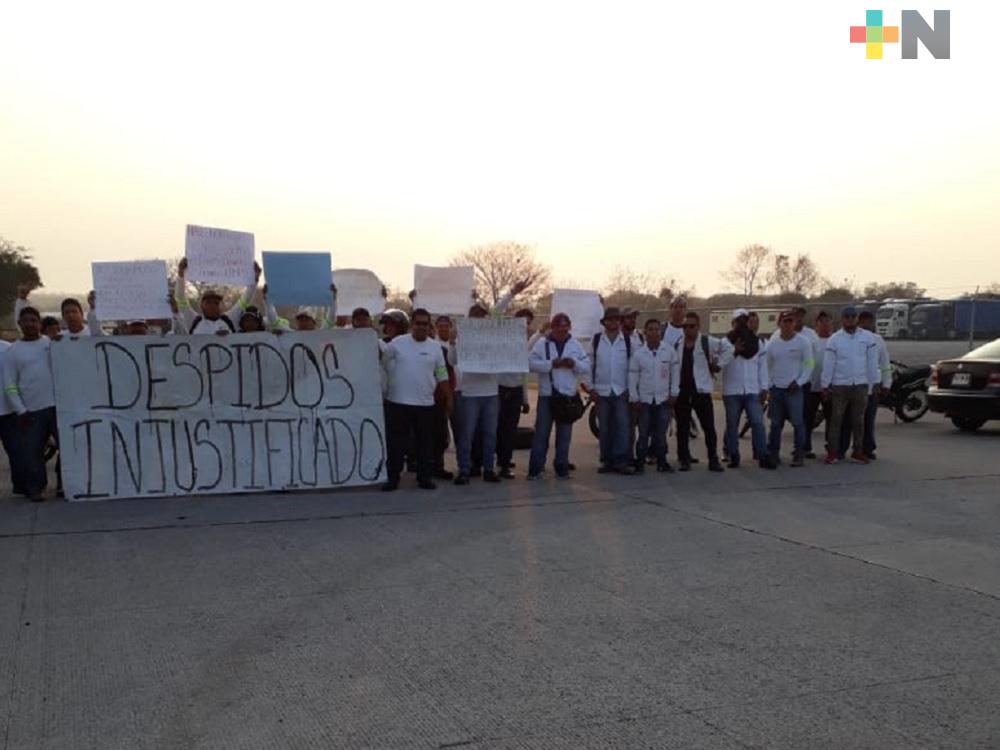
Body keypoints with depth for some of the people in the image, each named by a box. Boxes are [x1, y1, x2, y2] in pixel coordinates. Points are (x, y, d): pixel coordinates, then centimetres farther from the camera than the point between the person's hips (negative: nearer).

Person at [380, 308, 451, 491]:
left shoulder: (435, 347, 6)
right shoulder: (397, 343, -2)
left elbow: (442, 376, 11)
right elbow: (381, 365, 5)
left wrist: (448, 398, 8)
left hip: (425, 403, 2)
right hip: (398, 402, -2)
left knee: (424, 442, 9)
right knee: (396, 442, 2)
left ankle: (424, 477, 18)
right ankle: (392, 477, 11)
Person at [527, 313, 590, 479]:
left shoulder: (575, 345, 10)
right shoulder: (542, 343, 2)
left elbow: (587, 368, 7)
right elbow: (531, 363, -10)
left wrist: (575, 364, -11)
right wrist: (551, 364, -19)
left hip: (567, 395, 2)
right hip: (546, 395, -2)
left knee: (564, 435, 7)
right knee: (541, 433, -1)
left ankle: (562, 468, 14)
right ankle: (535, 468, 3)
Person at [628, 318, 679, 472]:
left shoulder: (670, 351, -1)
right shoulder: (638, 353, -2)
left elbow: (675, 373, 4)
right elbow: (632, 377, 1)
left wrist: (673, 394, 2)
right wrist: (634, 399, -2)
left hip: (664, 399, 0)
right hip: (644, 400, 0)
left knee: (661, 433, 6)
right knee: (643, 434, 2)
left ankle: (661, 462, 16)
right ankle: (640, 462, 10)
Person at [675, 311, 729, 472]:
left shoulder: (708, 342, -2)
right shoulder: (677, 344, 7)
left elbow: (728, 348, 3)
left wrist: (718, 365, -1)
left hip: (701, 390, -2)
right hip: (681, 391, 3)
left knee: (709, 427, 0)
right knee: (682, 428, 6)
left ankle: (713, 460, 7)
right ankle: (684, 460, 14)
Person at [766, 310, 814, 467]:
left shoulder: (803, 342, -3)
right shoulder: (773, 342, 6)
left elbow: (809, 364, -3)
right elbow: (768, 365, 12)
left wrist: (799, 382, -11)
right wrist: (768, 384, 5)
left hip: (795, 388, -3)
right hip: (776, 388, 3)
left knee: (798, 422, -6)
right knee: (775, 423, 9)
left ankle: (799, 455, -1)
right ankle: (773, 454, 16)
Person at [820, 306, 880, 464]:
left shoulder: (867, 338, 2)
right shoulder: (834, 340, -1)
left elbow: (872, 362, 4)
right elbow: (828, 364, -1)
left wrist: (874, 384, 1)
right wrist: (825, 386, -3)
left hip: (861, 385, 2)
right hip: (839, 386, -1)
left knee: (858, 420, 9)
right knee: (836, 420, 1)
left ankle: (858, 452, 16)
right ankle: (832, 452, 5)